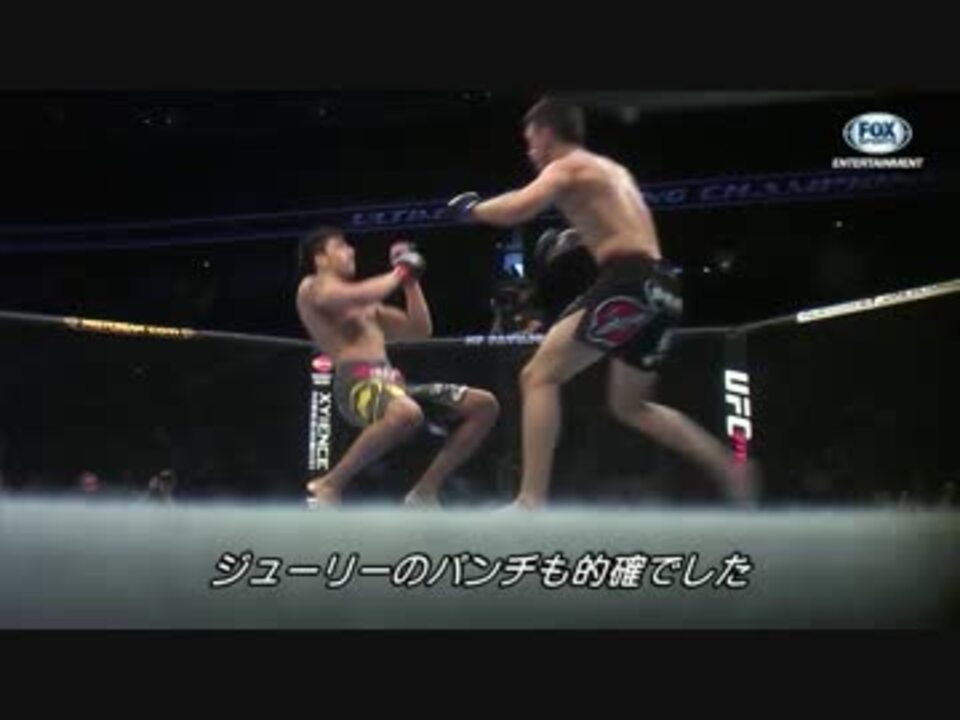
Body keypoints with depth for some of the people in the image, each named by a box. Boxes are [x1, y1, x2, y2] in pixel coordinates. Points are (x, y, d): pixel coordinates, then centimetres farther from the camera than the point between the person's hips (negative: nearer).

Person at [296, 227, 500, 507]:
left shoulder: (367, 305, 30)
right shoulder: (312, 288, 7)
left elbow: (421, 330, 29)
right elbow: (359, 296, -15)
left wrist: (410, 280, 22)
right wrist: (399, 273, 1)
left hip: (391, 382, 8)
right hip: (357, 384, -8)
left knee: (485, 405, 2)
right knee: (407, 413, -42)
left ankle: (424, 491, 2)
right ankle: (327, 485, -22)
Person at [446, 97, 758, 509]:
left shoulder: (567, 166, 3)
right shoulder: (614, 171, 28)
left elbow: (518, 209, -15)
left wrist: (471, 209, 3)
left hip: (631, 283, -9)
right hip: (659, 287, 9)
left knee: (539, 377, -6)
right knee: (629, 406, 21)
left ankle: (531, 503, -16)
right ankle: (731, 469, 11)